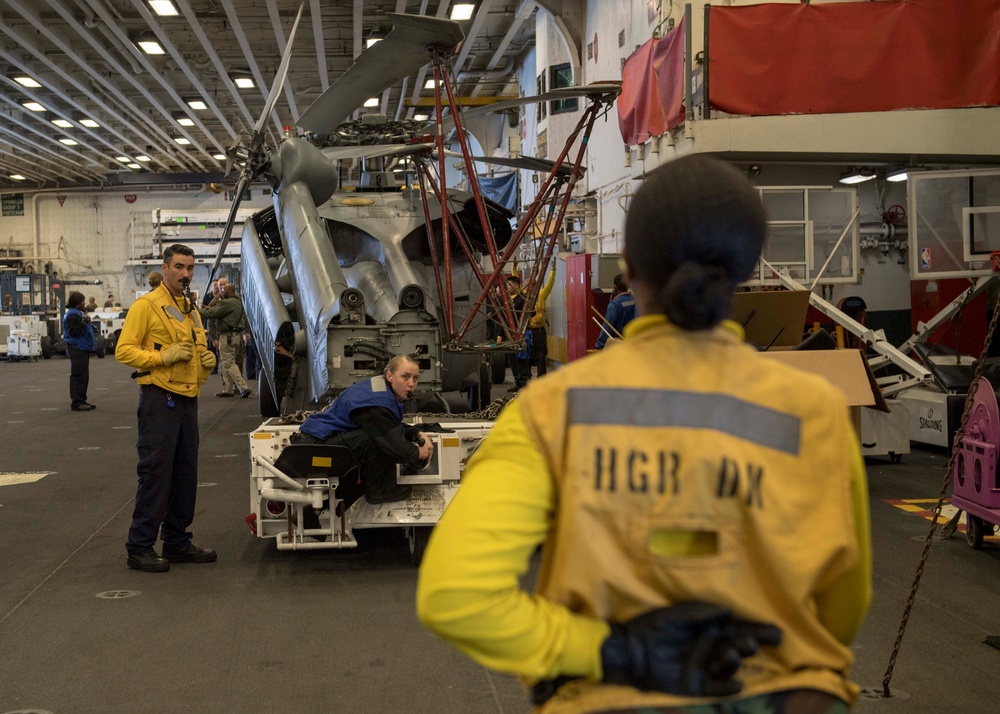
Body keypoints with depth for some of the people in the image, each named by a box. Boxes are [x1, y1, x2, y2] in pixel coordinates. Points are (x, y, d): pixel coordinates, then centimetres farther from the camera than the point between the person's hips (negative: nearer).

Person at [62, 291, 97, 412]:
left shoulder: (78, 313, 16)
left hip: (82, 348, 11)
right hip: (77, 349, -11)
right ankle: (76, 402, -7)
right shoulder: (72, 315, -16)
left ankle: (82, 400, 21)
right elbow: (73, 332, -26)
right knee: (78, 375, -9)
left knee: (84, 376, 14)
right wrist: (84, 322, -29)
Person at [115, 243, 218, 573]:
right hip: (159, 398, -8)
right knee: (156, 474, -7)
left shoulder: (191, 310, 19)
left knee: (185, 474, 11)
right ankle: (140, 547, 2)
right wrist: (163, 356, -21)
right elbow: (123, 350, -11)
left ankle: (177, 541, 21)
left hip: (187, 399, 8)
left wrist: (206, 360, 8)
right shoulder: (146, 305, -5)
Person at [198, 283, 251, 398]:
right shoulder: (238, 303, 18)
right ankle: (227, 389, 17)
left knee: (229, 364, -7)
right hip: (237, 335, 10)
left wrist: (199, 310, -1)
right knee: (228, 363, 15)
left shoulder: (226, 303, -15)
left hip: (227, 336, -10)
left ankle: (244, 388, -13)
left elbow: (211, 313, -18)